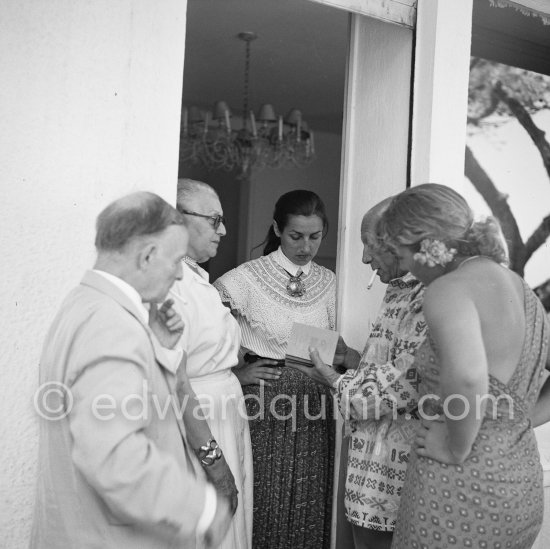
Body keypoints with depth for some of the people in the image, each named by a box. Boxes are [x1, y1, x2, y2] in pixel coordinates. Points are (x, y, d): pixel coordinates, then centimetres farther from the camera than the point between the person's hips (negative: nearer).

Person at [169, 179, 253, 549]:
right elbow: (174, 380, -23)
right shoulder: (171, 283, -18)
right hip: (196, 430, -10)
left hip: (224, 421, 10)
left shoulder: (199, 279, 14)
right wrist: (210, 455, -22)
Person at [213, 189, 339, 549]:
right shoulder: (248, 277, -8)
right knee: (265, 503, 2)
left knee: (310, 505, 10)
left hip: (314, 405, 4)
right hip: (264, 404, -4)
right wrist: (235, 373, -10)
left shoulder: (327, 281, 8)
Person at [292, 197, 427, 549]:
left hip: (395, 455, -9)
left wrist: (339, 382, -9)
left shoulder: (430, 298, -20)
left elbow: (404, 388, -22)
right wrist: (352, 360, 8)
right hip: (375, 445, 9)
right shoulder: (400, 290, 12)